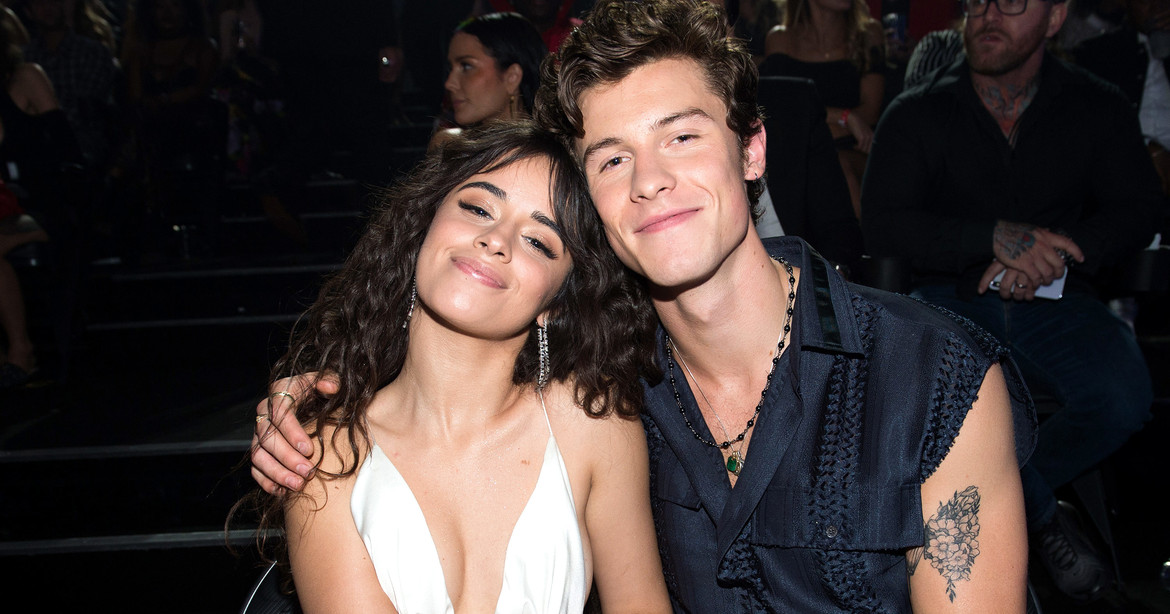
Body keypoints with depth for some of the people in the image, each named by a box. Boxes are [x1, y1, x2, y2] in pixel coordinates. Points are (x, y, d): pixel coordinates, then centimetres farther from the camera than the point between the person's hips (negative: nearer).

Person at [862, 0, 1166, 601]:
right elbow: (882, 225, -8)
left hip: (1055, 301, 1)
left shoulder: (1096, 108, 8)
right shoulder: (916, 114, 2)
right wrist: (995, 237, -23)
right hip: (953, 299, -1)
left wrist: (1055, 252, -18)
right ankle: (1043, 514, -3)